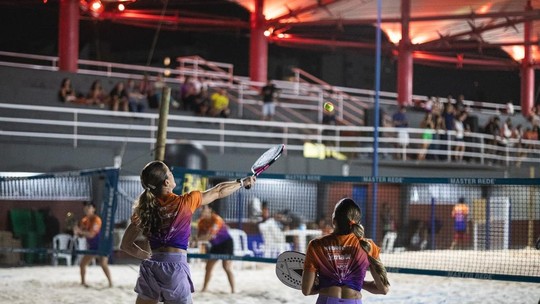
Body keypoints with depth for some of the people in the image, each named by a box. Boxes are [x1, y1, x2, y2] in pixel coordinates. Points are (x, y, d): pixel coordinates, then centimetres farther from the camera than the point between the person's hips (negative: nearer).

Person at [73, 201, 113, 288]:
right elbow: (80, 235, 1)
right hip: (92, 247, 8)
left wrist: (80, 231, -39)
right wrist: (76, 232, -22)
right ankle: (83, 282, 23)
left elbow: (91, 234, -29)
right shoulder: (84, 220, 1)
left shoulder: (96, 220, -20)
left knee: (103, 263, -23)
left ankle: (110, 283, -19)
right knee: (82, 264, 7)